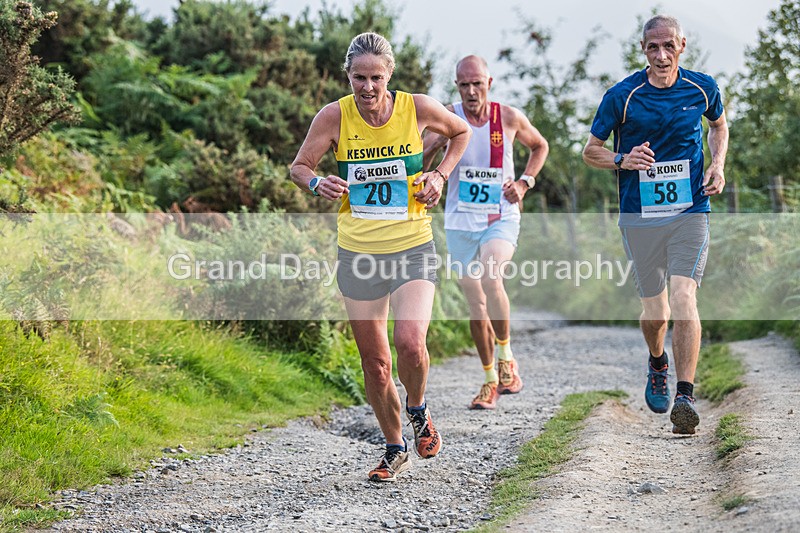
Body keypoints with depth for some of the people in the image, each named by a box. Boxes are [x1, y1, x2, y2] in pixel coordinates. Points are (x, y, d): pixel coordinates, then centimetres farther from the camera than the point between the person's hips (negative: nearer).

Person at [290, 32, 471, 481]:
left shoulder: (418, 108, -7)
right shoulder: (335, 116, -7)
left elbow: (461, 132, 13)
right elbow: (299, 166, 3)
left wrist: (440, 175, -1)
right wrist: (317, 184, -19)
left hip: (413, 247, -1)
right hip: (358, 253, 1)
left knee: (410, 341, -21)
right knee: (374, 363, 6)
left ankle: (418, 409, 12)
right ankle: (395, 449, 28)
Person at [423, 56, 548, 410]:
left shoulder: (509, 117, -4)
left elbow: (539, 146, 15)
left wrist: (525, 182, 0)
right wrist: (431, 149, -26)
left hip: (501, 218, -2)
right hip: (460, 221, 2)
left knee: (490, 278, -29)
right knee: (476, 304, 6)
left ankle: (507, 358, -11)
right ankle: (490, 379, 23)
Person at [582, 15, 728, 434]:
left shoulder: (703, 88, 0)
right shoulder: (622, 95, -6)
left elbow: (718, 125, 23)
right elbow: (590, 151, 4)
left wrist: (718, 165, 5)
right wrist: (622, 160, -17)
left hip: (690, 211, 0)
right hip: (640, 215, 0)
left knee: (683, 299, -17)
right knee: (654, 311, 8)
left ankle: (686, 396, -15)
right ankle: (657, 364, 41)